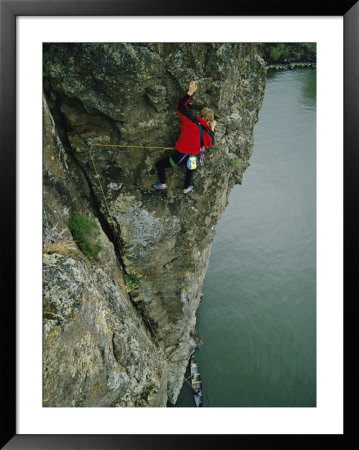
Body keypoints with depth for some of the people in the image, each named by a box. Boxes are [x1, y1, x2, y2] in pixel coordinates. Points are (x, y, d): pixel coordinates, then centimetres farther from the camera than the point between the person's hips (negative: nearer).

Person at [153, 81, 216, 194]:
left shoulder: (192, 121, -15)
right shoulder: (208, 133, -4)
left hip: (179, 156, -4)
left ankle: (163, 184, 33)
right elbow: (210, 144, 18)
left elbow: (180, 106, -9)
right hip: (192, 159, 4)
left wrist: (190, 92, -5)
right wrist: (212, 129, 23)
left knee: (159, 165, 20)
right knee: (190, 168, 42)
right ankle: (187, 188, 56)